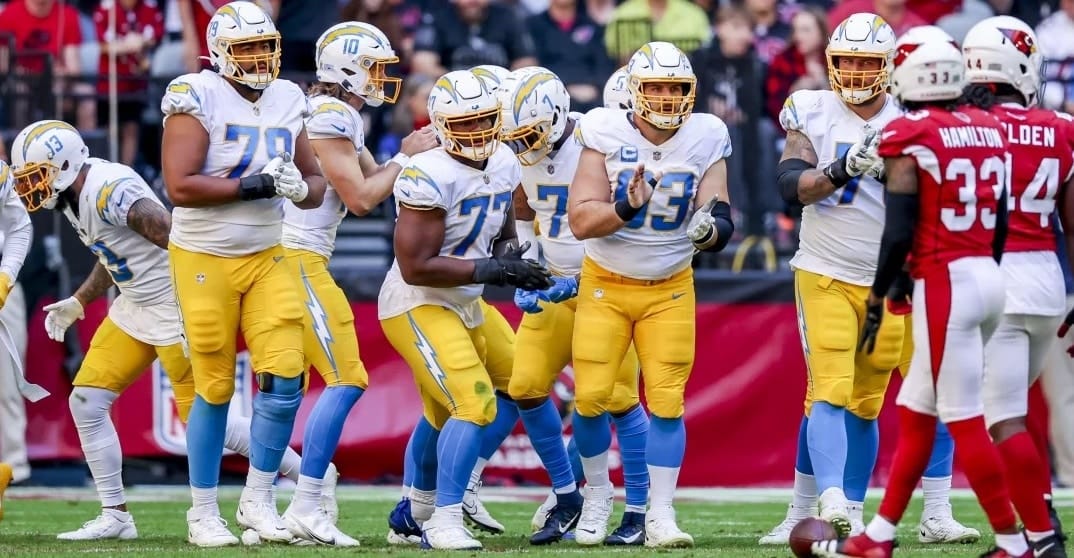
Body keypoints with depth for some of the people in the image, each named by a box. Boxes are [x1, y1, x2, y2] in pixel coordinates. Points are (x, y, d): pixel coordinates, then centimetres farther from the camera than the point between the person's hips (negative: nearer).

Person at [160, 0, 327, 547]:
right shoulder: (196, 98, -13)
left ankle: (258, 499, 9)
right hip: (204, 260, -5)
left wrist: (300, 187, -10)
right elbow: (180, 187, -21)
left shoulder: (287, 101, 6)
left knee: (284, 378, -6)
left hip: (266, 258, 5)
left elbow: (316, 184, 14)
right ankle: (203, 512, 14)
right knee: (214, 389, 1)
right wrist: (255, 185, -24)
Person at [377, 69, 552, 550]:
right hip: (418, 307, -9)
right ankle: (445, 522, -18)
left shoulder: (503, 165, 1)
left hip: (465, 305, 9)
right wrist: (490, 269, -27)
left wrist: (513, 256, -6)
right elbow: (415, 267, -27)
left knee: (444, 413, 24)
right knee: (475, 404, -21)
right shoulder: (430, 177, -26)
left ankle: (418, 509, 44)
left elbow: (502, 233, 18)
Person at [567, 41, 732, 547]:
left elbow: (717, 215, -11)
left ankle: (660, 515, 0)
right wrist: (627, 207, -38)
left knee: (667, 402, -6)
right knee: (591, 397, -4)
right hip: (606, 285, -1)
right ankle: (598, 494, 21)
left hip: (670, 290, 1)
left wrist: (711, 229, -34)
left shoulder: (704, 139, -9)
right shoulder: (606, 135, -15)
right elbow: (581, 221, -20)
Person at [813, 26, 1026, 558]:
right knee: (916, 412, 15)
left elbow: (900, 230, -13)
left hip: (944, 282, -8)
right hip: (988, 275, 8)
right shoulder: (987, 128, 10)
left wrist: (877, 298, -3)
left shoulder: (910, 135, -11)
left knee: (965, 421, -3)